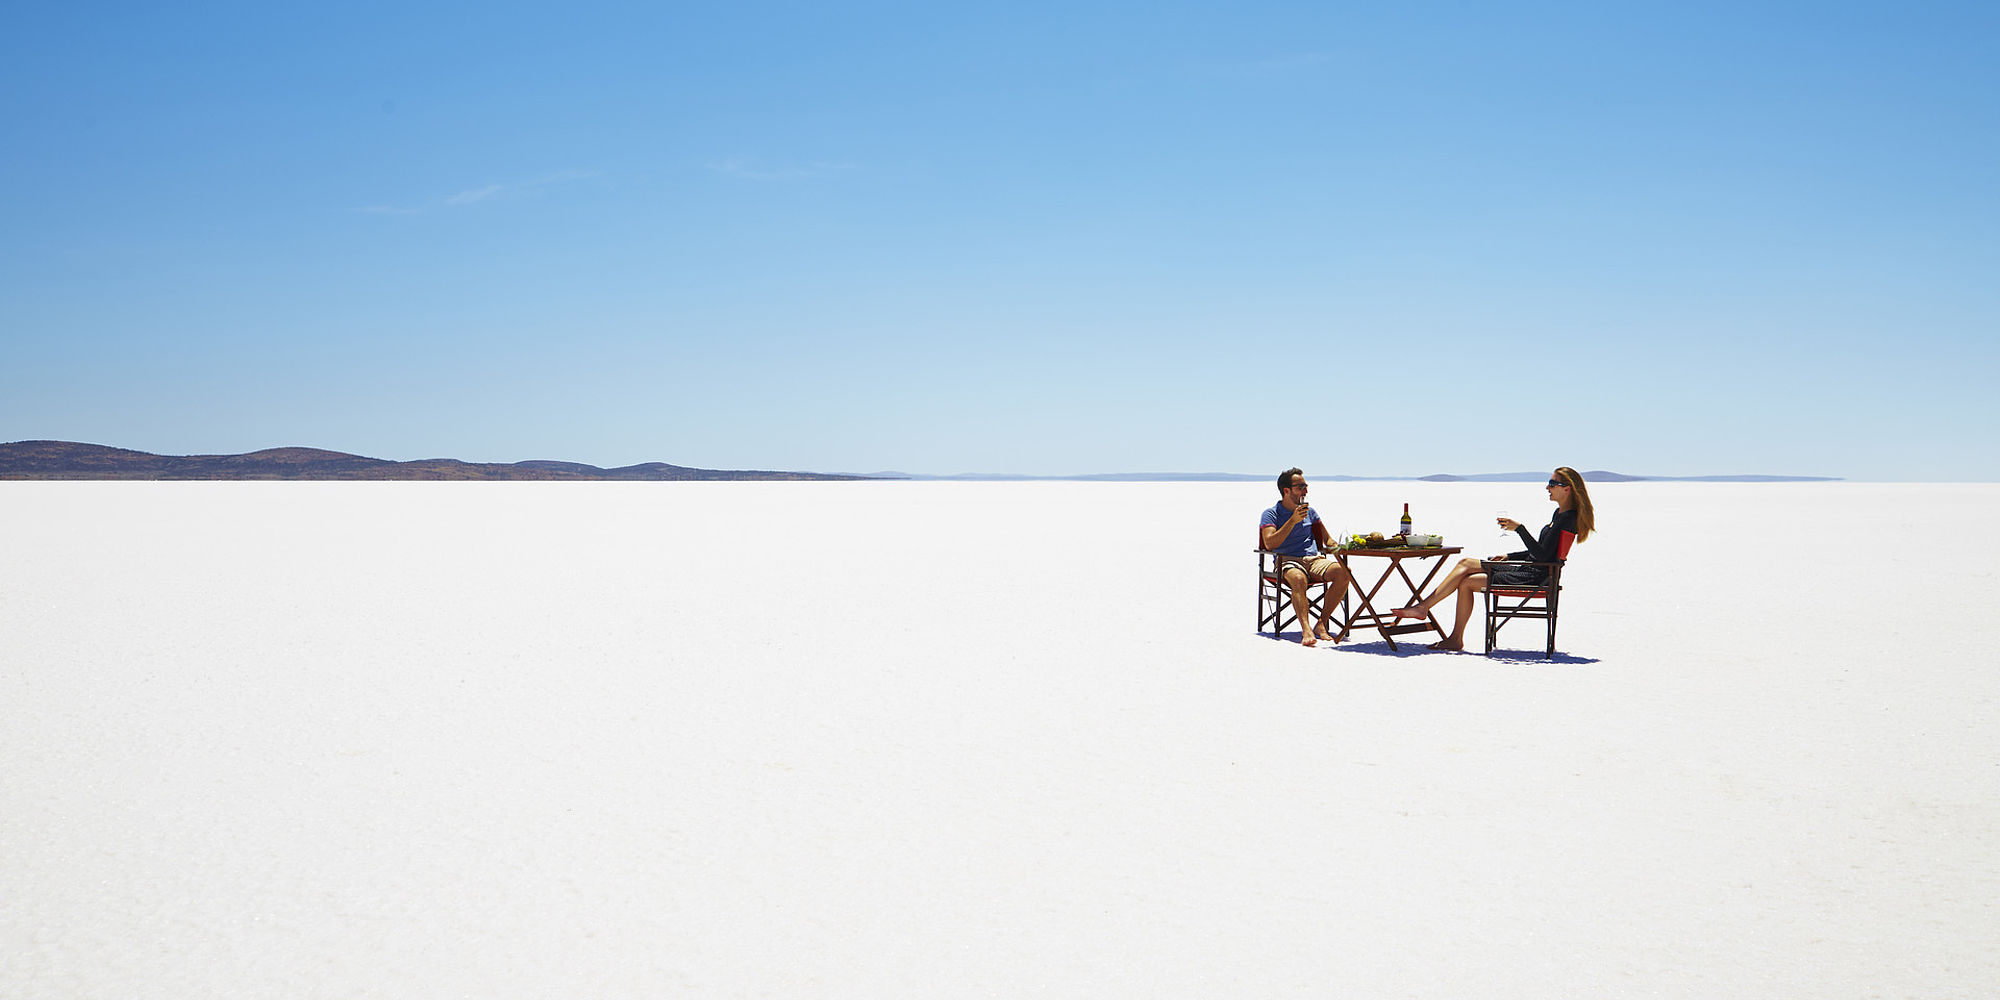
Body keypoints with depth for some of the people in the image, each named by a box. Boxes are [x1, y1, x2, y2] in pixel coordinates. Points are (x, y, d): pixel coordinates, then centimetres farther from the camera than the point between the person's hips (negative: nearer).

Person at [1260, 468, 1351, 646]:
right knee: (1298, 579, -40)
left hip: (1314, 559, 4)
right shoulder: (1271, 514, 6)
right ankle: (1306, 629, -52)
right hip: (1288, 561, -4)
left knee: (1343, 572, -26)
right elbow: (1269, 544, -11)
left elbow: (1327, 540, 26)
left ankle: (1322, 624, -22)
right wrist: (1293, 521, -15)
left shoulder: (1309, 511, 23)